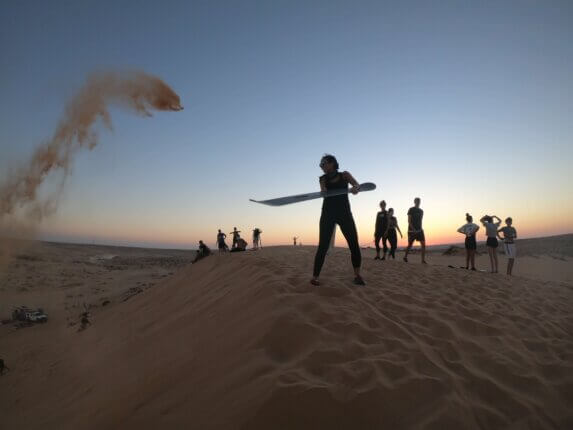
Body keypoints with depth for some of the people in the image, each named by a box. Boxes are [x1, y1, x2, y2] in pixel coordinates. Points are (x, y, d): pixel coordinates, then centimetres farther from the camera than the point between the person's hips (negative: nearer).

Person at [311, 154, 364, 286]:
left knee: (354, 245, -3)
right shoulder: (323, 179, 8)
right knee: (323, 246, -9)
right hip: (328, 214, 0)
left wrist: (355, 188, -35)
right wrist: (323, 191, -38)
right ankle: (314, 277, -3)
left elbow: (357, 185, -10)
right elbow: (323, 191, -13)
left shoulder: (344, 175, 7)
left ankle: (357, 275, 13)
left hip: (344, 213, 1)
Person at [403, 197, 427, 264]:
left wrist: (420, 228, 11)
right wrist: (413, 229, -19)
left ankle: (423, 260, -6)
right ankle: (405, 257, 25)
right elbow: (409, 220, -10)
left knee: (423, 244, -8)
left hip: (419, 230, 5)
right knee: (410, 245, 3)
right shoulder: (411, 210, -3)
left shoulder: (421, 211, 14)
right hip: (412, 230, -5)